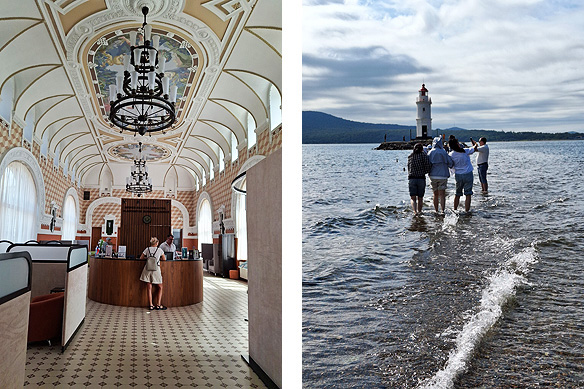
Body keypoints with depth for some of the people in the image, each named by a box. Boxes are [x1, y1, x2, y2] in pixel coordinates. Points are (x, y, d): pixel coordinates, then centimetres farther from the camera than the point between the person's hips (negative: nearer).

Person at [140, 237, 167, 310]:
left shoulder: (147, 249, 4)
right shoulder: (159, 250, 0)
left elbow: (141, 258, 11)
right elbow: (164, 259, 10)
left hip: (148, 269, 2)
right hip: (156, 269, -2)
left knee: (149, 288, 7)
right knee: (160, 288, 10)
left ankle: (151, 305, 7)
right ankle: (158, 305, 5)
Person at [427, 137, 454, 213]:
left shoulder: (430, 153, 1)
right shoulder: (443, 152, -6)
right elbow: (451, 163, -3)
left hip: (433, 176, 3)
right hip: (442, 176, -3)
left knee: (436, 195, 13)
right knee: (442, 195, -1)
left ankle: (436, 211, 17)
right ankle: (443, 211, -9)